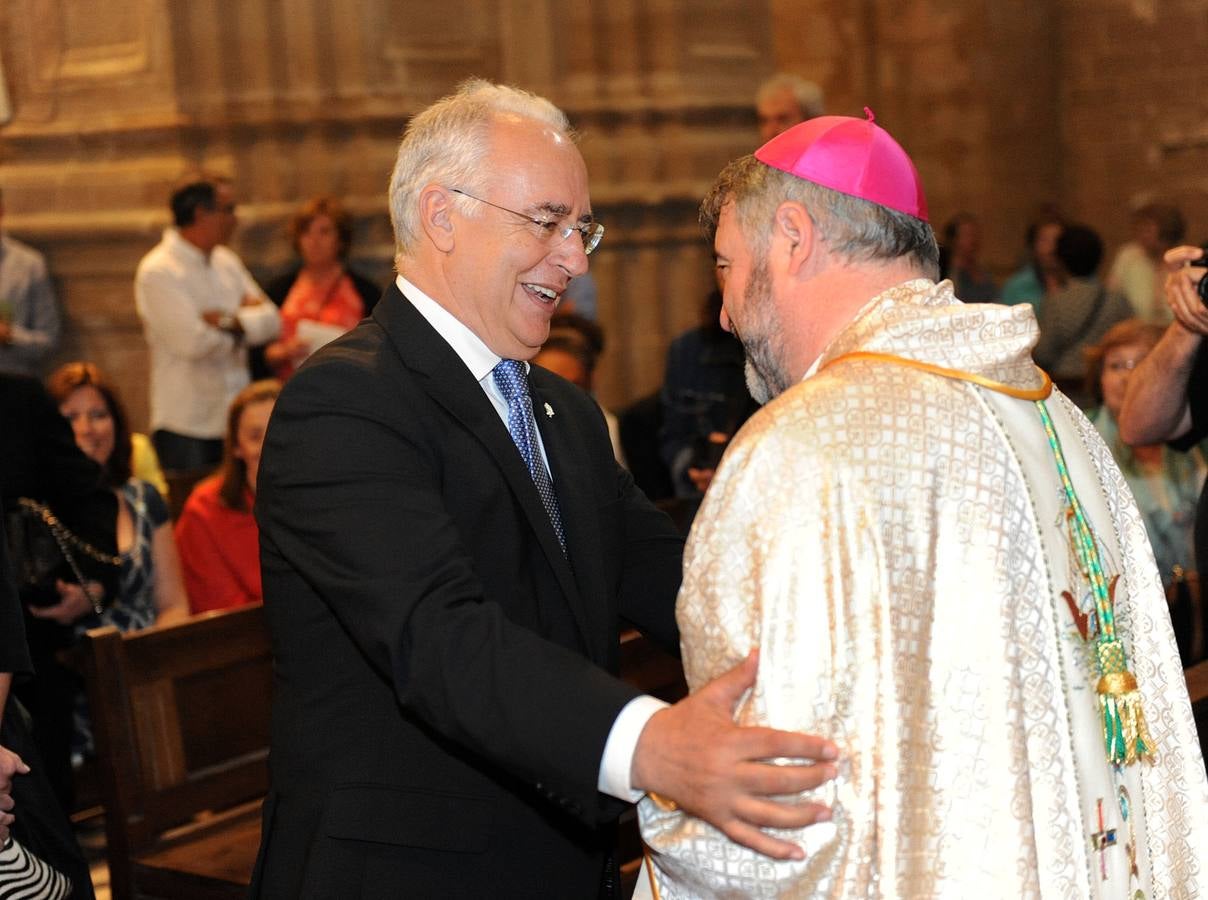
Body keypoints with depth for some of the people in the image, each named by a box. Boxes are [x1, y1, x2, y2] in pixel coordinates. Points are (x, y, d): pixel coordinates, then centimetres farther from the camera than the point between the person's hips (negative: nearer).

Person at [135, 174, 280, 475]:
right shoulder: (158, 272, -10)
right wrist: (247, 323, -4)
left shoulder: (226, 262, 13)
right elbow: (191, 341, -21)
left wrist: (231, 321, -14)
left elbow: (271, 319, 6)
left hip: (236, 419, 6)